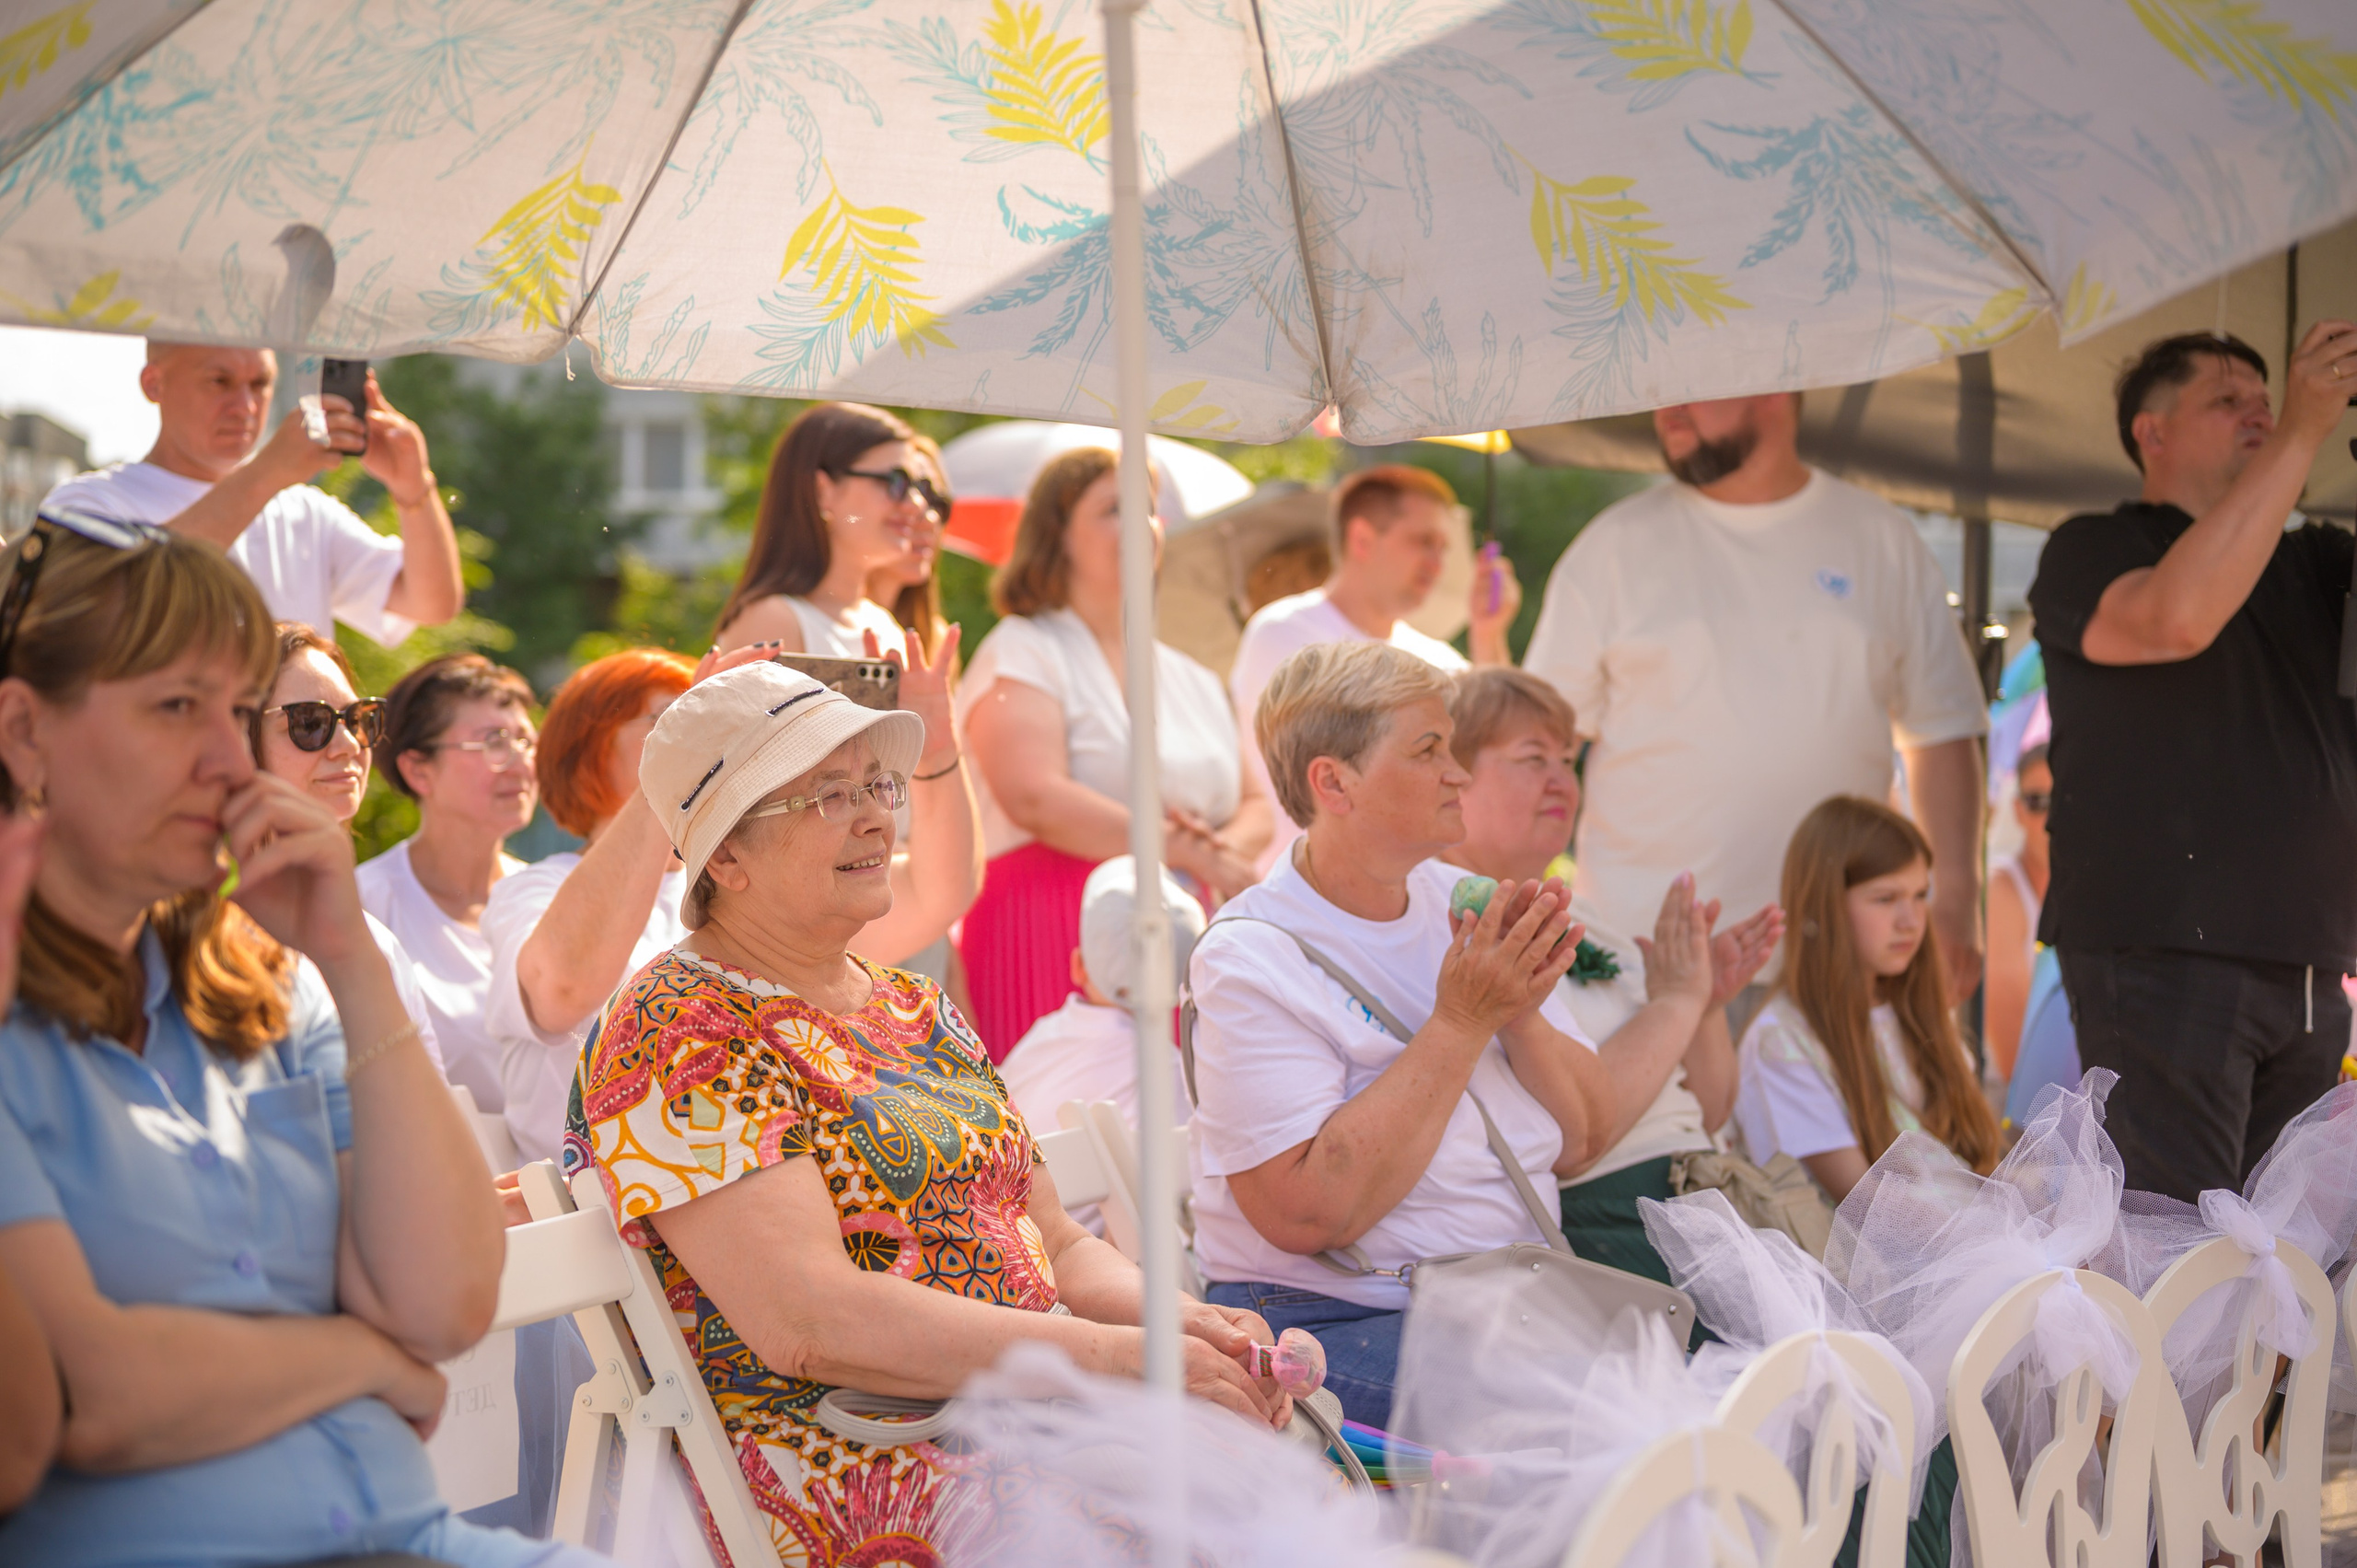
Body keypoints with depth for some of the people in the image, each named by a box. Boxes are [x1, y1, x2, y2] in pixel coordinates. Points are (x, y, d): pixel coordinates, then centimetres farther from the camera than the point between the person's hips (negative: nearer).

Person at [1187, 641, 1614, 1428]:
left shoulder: (1461, 903, 10)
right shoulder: (1250, 959, -10)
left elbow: (1584, 1144, 11)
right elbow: (1305, 1213, -22)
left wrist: (1524, 1015, -9)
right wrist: (1463, 1023, -17)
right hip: (1331, 1325, -7)